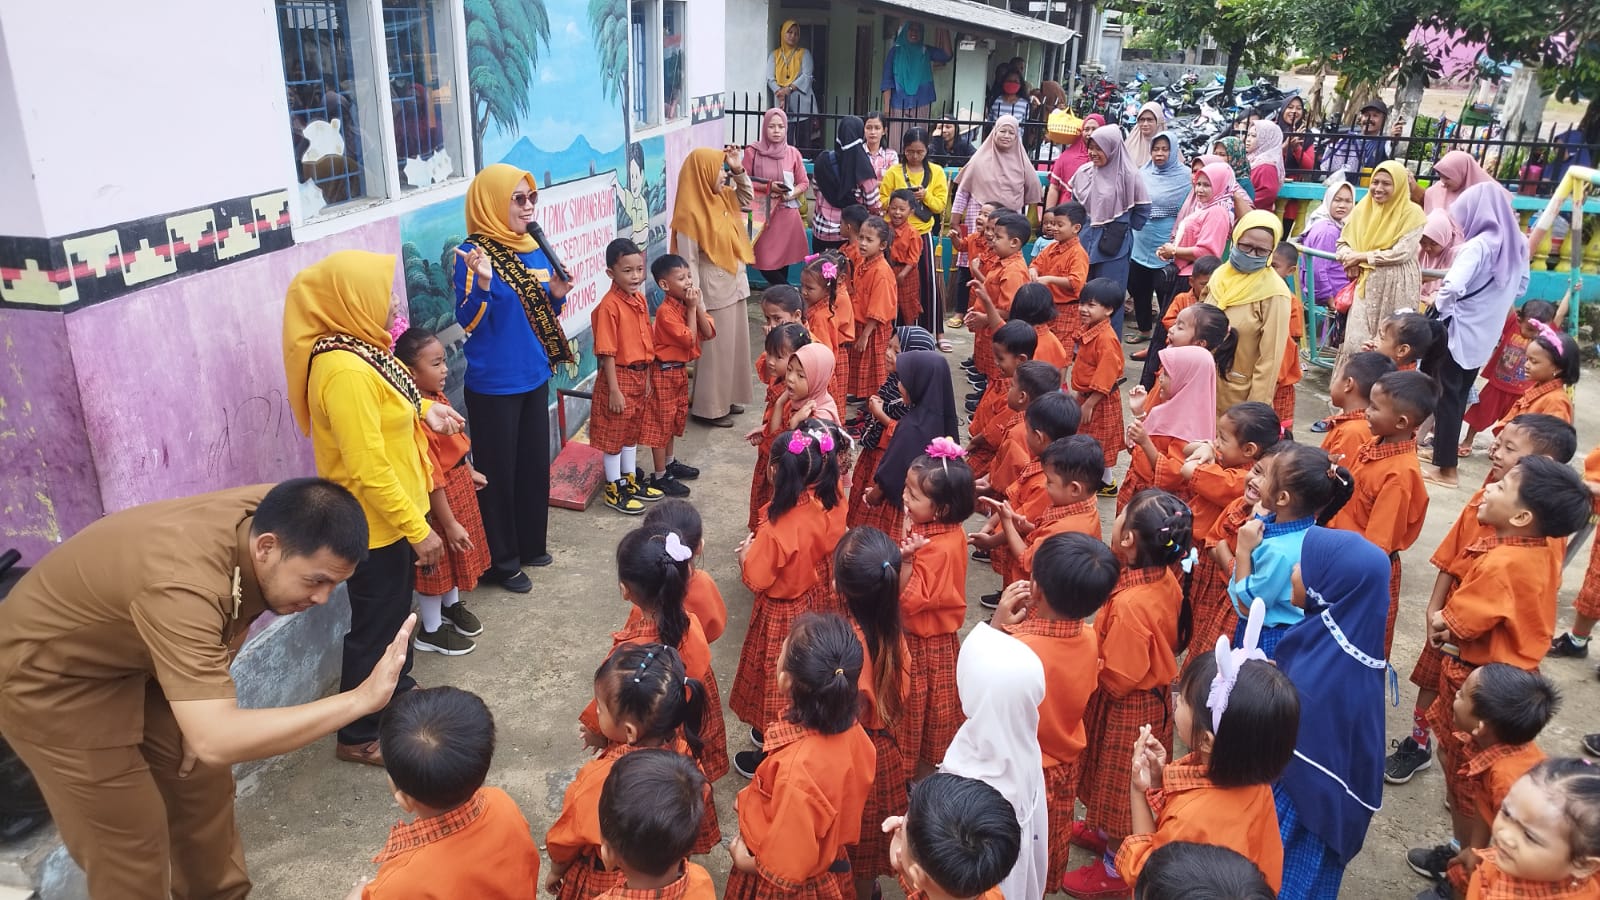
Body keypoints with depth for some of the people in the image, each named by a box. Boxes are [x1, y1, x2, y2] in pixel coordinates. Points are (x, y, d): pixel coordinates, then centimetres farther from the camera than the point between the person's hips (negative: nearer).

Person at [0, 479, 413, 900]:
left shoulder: (271, 517, -18)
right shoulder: (182, 584, -42)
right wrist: (360, 699, -48)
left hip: (129, 660, 7)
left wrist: (204, 702, 0)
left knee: (202, 781, 15)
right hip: (48, 680, -7)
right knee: (131, 837, -1)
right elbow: (217, 742, -49)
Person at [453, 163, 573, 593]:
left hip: (534, 376, 7)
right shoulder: (473, 253, -14)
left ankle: (530, 544, 35)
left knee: (535, 463, 17)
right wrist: (482, 283, -34)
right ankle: (500, 561, 19)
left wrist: (557, 294, -5)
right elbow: (467, 323, -17)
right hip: (494, 384, -7)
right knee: (498, 472, 5)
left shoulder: (534, 249, 6)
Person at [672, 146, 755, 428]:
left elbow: (747, 199, 24)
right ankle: (709, 408, 14)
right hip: (713, 292, -9)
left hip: (733, 287, 9)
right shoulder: (691, 212, -20)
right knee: (714, 350, 1)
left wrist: (739, 170, 6)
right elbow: (688, 262, -19)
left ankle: (726, 398, 31)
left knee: (733, 345, 17)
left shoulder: (721, 197, 4)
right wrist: (697, 306, -20)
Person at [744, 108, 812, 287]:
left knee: (784, 258, 6)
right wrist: (768, 187, -14)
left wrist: (791, 194, -11)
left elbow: (804, 183, 9)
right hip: (763, 214, -2)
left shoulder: (793, 153, 3)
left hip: (787, 214, 2)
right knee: (765, 262, -5)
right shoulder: (752, 151, -3)